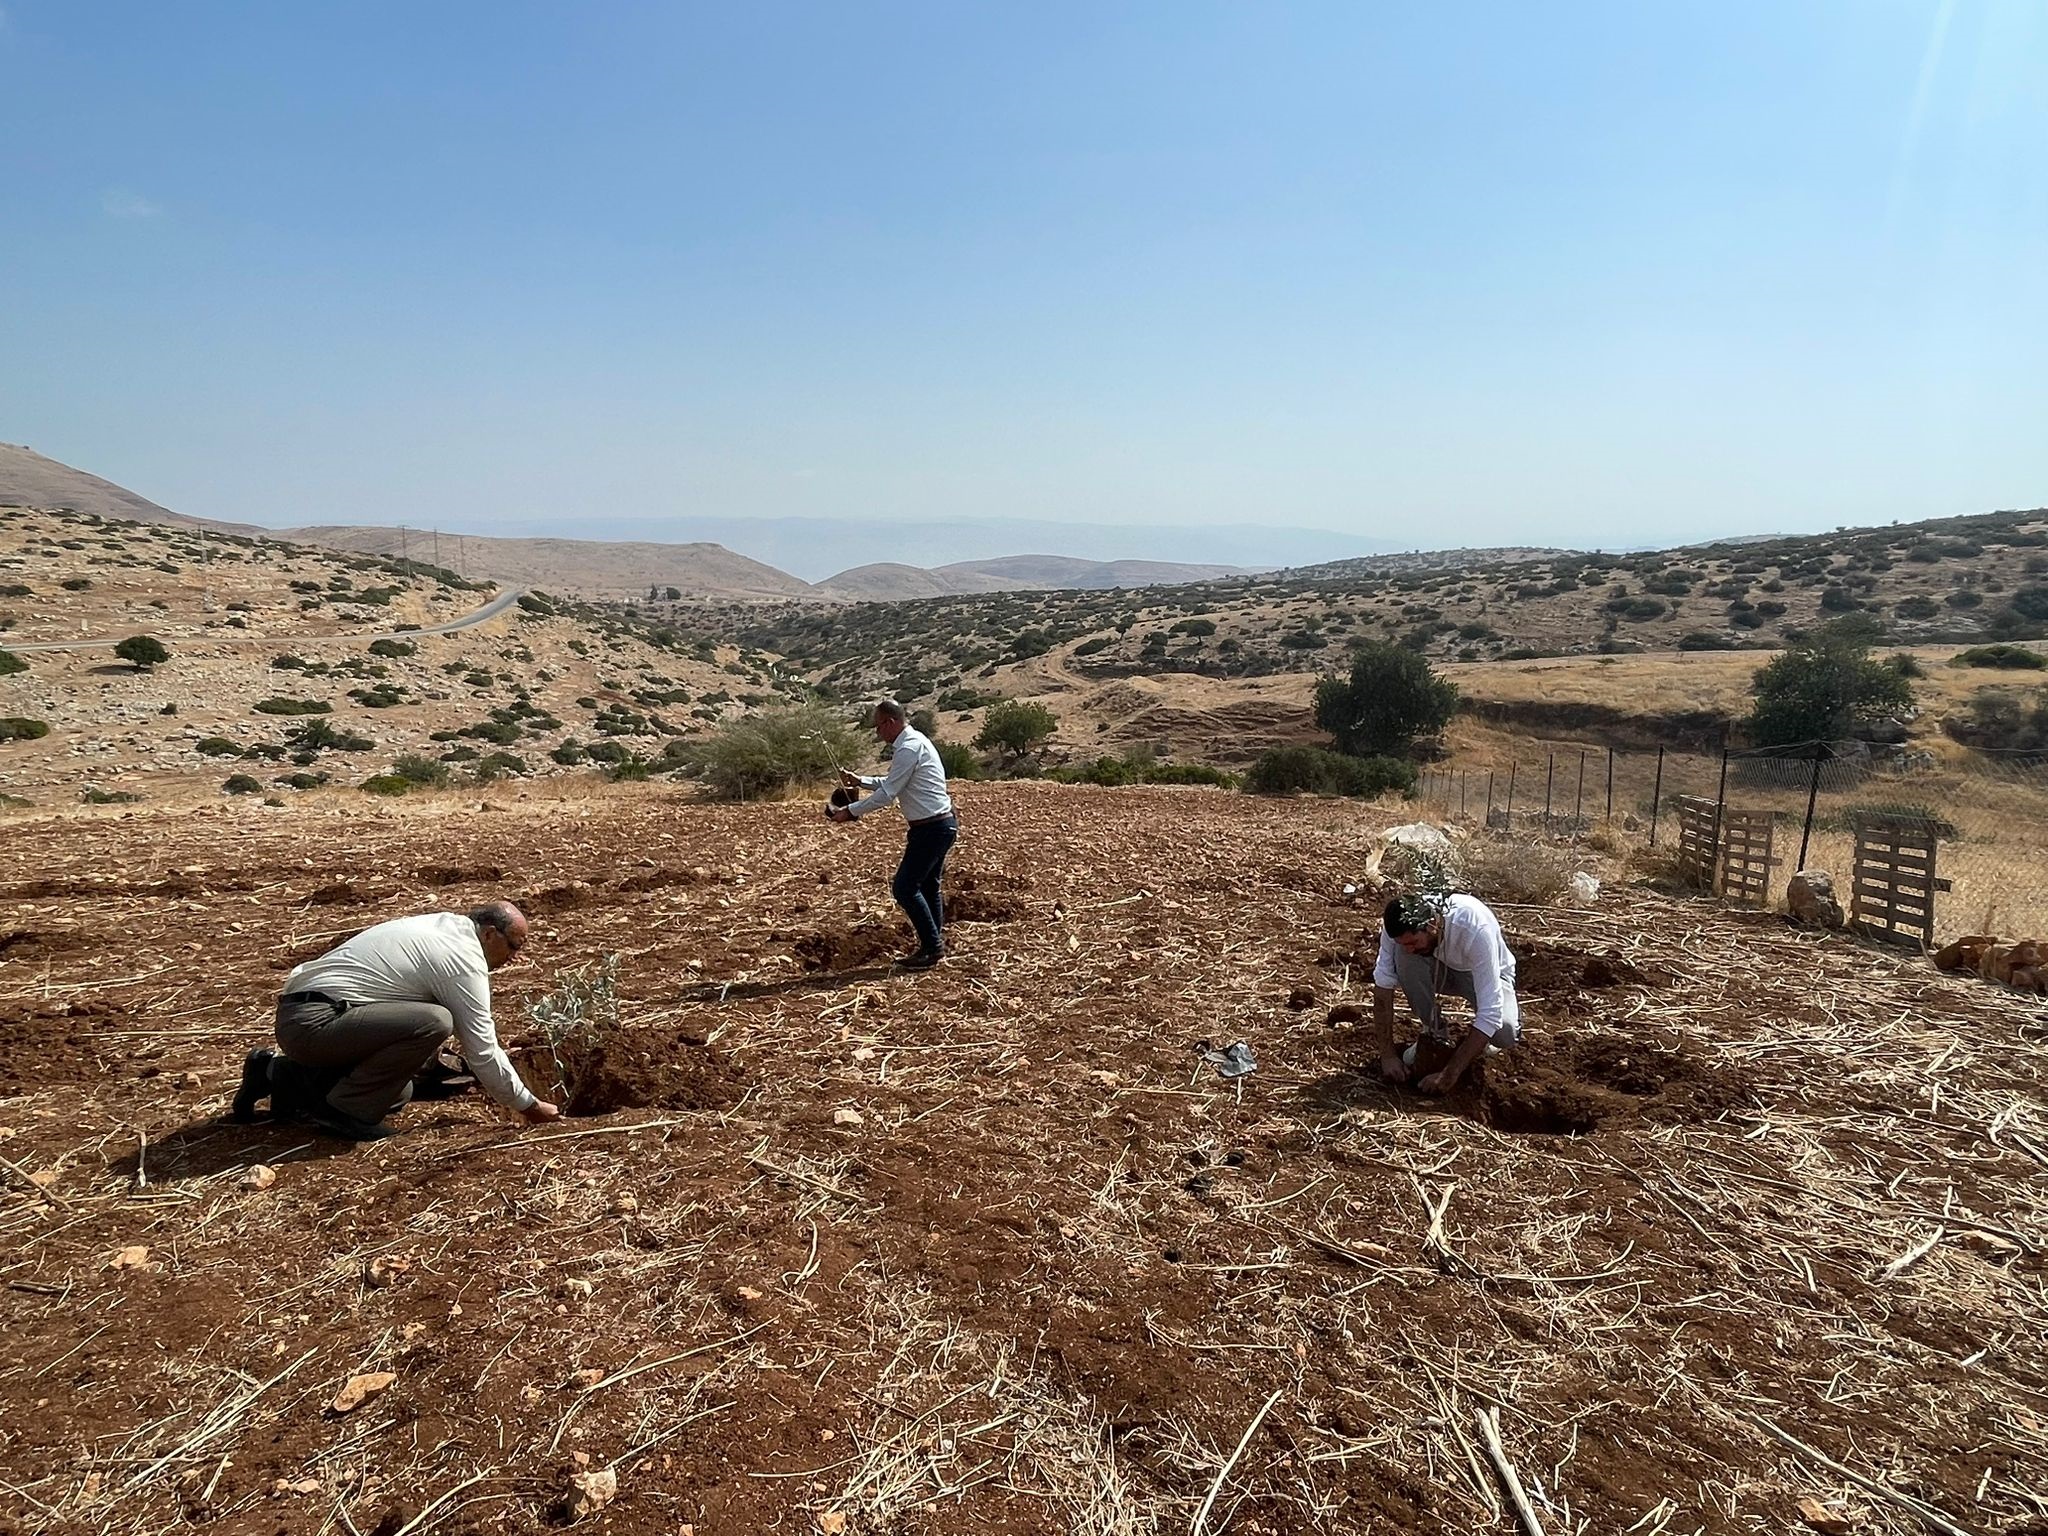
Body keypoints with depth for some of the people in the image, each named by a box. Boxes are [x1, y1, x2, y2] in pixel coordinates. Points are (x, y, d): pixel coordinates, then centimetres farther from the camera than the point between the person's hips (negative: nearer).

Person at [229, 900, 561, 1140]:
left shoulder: (440, 926, 14)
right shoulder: (465, 959, -14)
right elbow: (483, 1051, -12)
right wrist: (529, 1106, -3)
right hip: (316, 1022, -10)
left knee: (400, 1090, 18)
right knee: (433, 1022, -26)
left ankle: (280, 1076, 21)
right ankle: (342, 1108, -10)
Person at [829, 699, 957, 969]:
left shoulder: (908, 748, -19)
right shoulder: (916, 741, 13)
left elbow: (886, 794, -17)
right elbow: (892, 784, 22)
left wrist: (851, 811, -8)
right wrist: (859, 781, 14)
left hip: (931, 829, -11)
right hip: (941, 825, 11)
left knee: (904, 887, -6)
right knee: (927, 886, 17)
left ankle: (932, 947, 1)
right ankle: (935, 946, 24)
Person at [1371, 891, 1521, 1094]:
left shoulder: (1476, 929, -41)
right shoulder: (1399, 926, -30)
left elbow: (1490, 1014, -41)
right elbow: (1382, 986, -22)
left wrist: (1450, 1074, -41)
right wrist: (1388, 1054, -26)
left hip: (1487, 973, -3)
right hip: (1440, 968, 3)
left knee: (1504, 1032, -33)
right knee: (1401, 956, -30)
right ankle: (1435, 1034, -7)